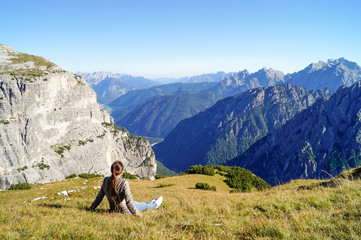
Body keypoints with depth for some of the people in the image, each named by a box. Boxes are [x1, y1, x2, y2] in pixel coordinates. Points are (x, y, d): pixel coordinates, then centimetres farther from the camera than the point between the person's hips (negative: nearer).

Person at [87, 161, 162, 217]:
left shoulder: (106, 181, -13)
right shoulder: (124, 183, -31)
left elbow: (99, 197, -3)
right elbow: (129, 201, -30)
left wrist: (91, 208, 12)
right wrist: (137, 214, -19)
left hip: (113, 209, 6)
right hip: (125, 211, -6)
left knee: (135, 202, 32)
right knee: (144, 205, 22)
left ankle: (151, 203, 59)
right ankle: (155, 205, 53)